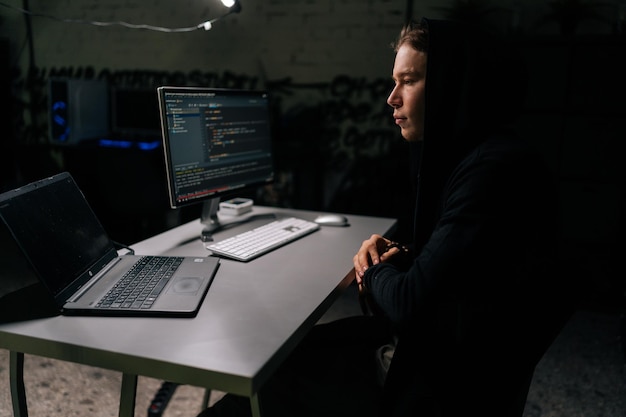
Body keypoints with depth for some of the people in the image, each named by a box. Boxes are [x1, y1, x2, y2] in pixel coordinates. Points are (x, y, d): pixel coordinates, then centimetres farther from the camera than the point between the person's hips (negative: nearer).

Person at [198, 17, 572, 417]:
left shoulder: (495, 170, -27)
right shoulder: (462, 154, 6)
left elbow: (410, 304, -28)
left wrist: (377, 270, -6)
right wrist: (399, 256, -1)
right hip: (427, 343, 9)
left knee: (265, 384, 1)